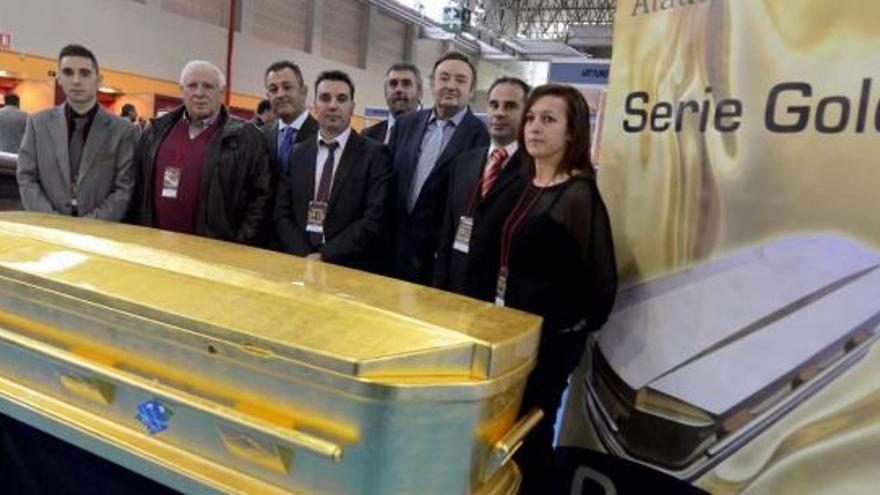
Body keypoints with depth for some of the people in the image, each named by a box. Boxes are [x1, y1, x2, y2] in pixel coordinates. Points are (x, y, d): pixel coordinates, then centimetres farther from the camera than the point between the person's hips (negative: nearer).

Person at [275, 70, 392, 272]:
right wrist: (305, 256, -8)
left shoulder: (375, 154, -2)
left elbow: (373, 220, -10)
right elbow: (282, 214, 7)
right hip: (299, 264, 3)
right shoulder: (298, 154, 11)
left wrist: (324, 256, -12)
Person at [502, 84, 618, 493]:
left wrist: (578, 327, -5)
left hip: (550, 338, -7)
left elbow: (600, 277, -18)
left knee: (529, 435, 6)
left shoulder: (579, 194, -17)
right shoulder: (528, 185, 6)